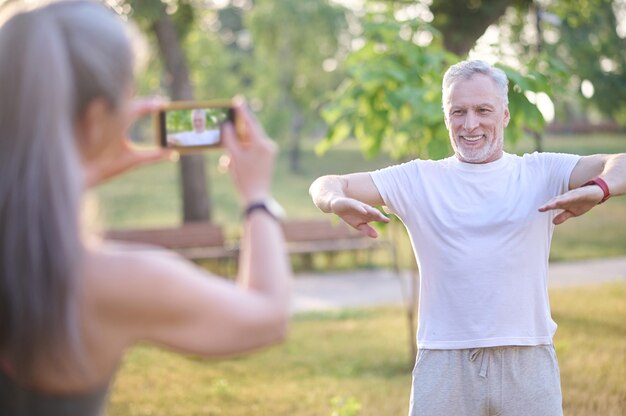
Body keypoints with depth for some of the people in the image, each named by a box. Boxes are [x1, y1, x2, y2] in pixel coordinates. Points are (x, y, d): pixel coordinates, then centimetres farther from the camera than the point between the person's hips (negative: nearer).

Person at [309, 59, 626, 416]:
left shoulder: (541, 172, 5)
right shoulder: (419, 179, 7)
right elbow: (326, 185, 5)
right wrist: (338, 201, -20)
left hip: (528, 362, 0)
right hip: (444, 363, 0)